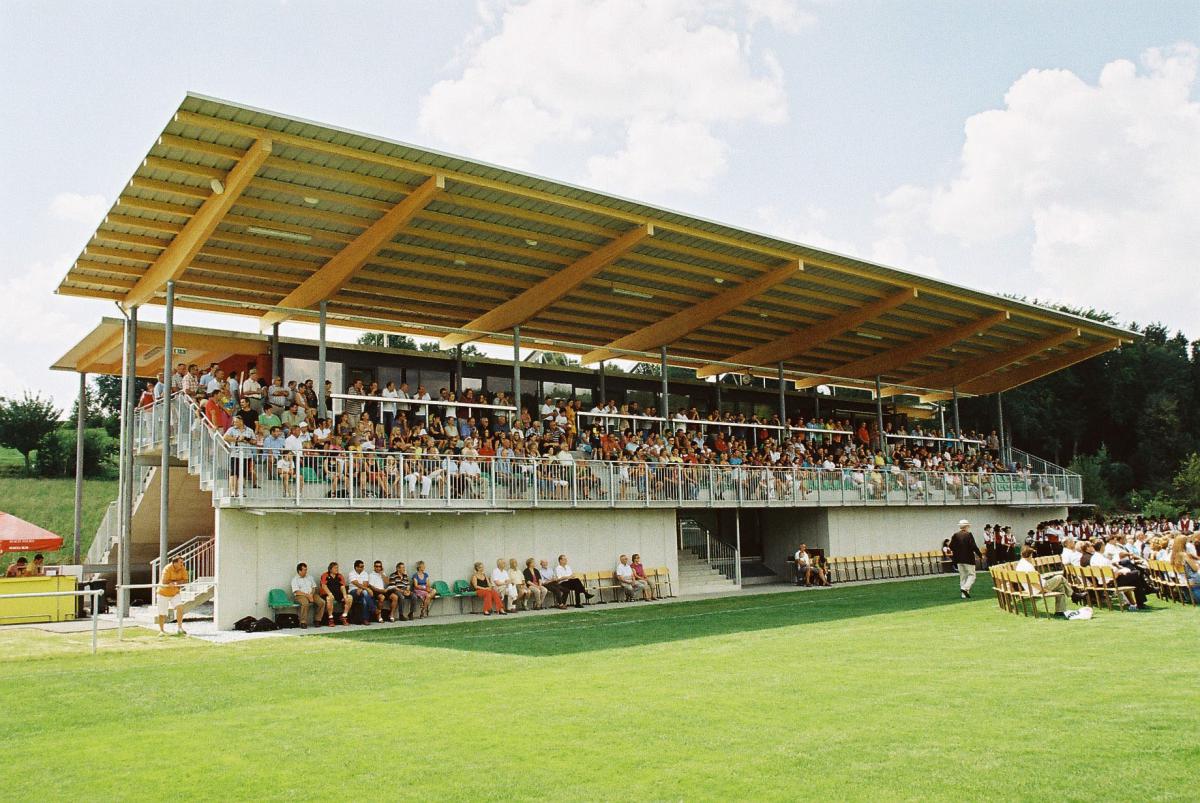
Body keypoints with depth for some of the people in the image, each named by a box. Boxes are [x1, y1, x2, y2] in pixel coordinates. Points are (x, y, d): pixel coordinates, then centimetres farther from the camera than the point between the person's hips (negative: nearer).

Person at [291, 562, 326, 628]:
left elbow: (314, 587, 15)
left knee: (322, 602, -21)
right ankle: (303, 622, -29)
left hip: (312, 595, 5)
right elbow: (297, 592, -8)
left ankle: (317, 620, -11)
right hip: (300, 596, -5)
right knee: (305, 603, -39)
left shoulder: (310, 578, 20)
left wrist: (311, 594, -7)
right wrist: (307, 595, -16)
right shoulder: (295, 579, 3)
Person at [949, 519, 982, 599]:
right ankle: (965, 588, -16)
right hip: (969, 559, -5)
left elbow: (951, 547, 0)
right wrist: (980, 555, -5)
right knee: (971, 575, 5)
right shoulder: (969, 535, -12)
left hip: (959, 560, 5)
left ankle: (964, 594, 12)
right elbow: (974, 546, -16)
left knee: (962, 576, 13)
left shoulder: (955, 535, 1)